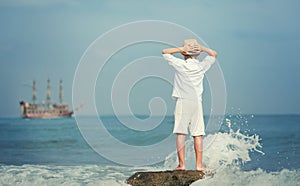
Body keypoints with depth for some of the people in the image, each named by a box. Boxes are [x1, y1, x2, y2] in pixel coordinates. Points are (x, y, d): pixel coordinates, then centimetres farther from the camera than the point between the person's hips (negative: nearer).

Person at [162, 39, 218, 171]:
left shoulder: (180, 64, -2)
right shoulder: (201, 66, 4)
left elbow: (165, 52, 11)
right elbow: (213, 54, 23)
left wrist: (181, 49, 5)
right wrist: (201, 48, 12)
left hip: (182, 102, -2)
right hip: (197, 102, 2)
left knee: (181, 134, -2)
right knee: (198, 135, 3)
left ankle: (181, 164, -7)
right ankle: (199, 164, 2)